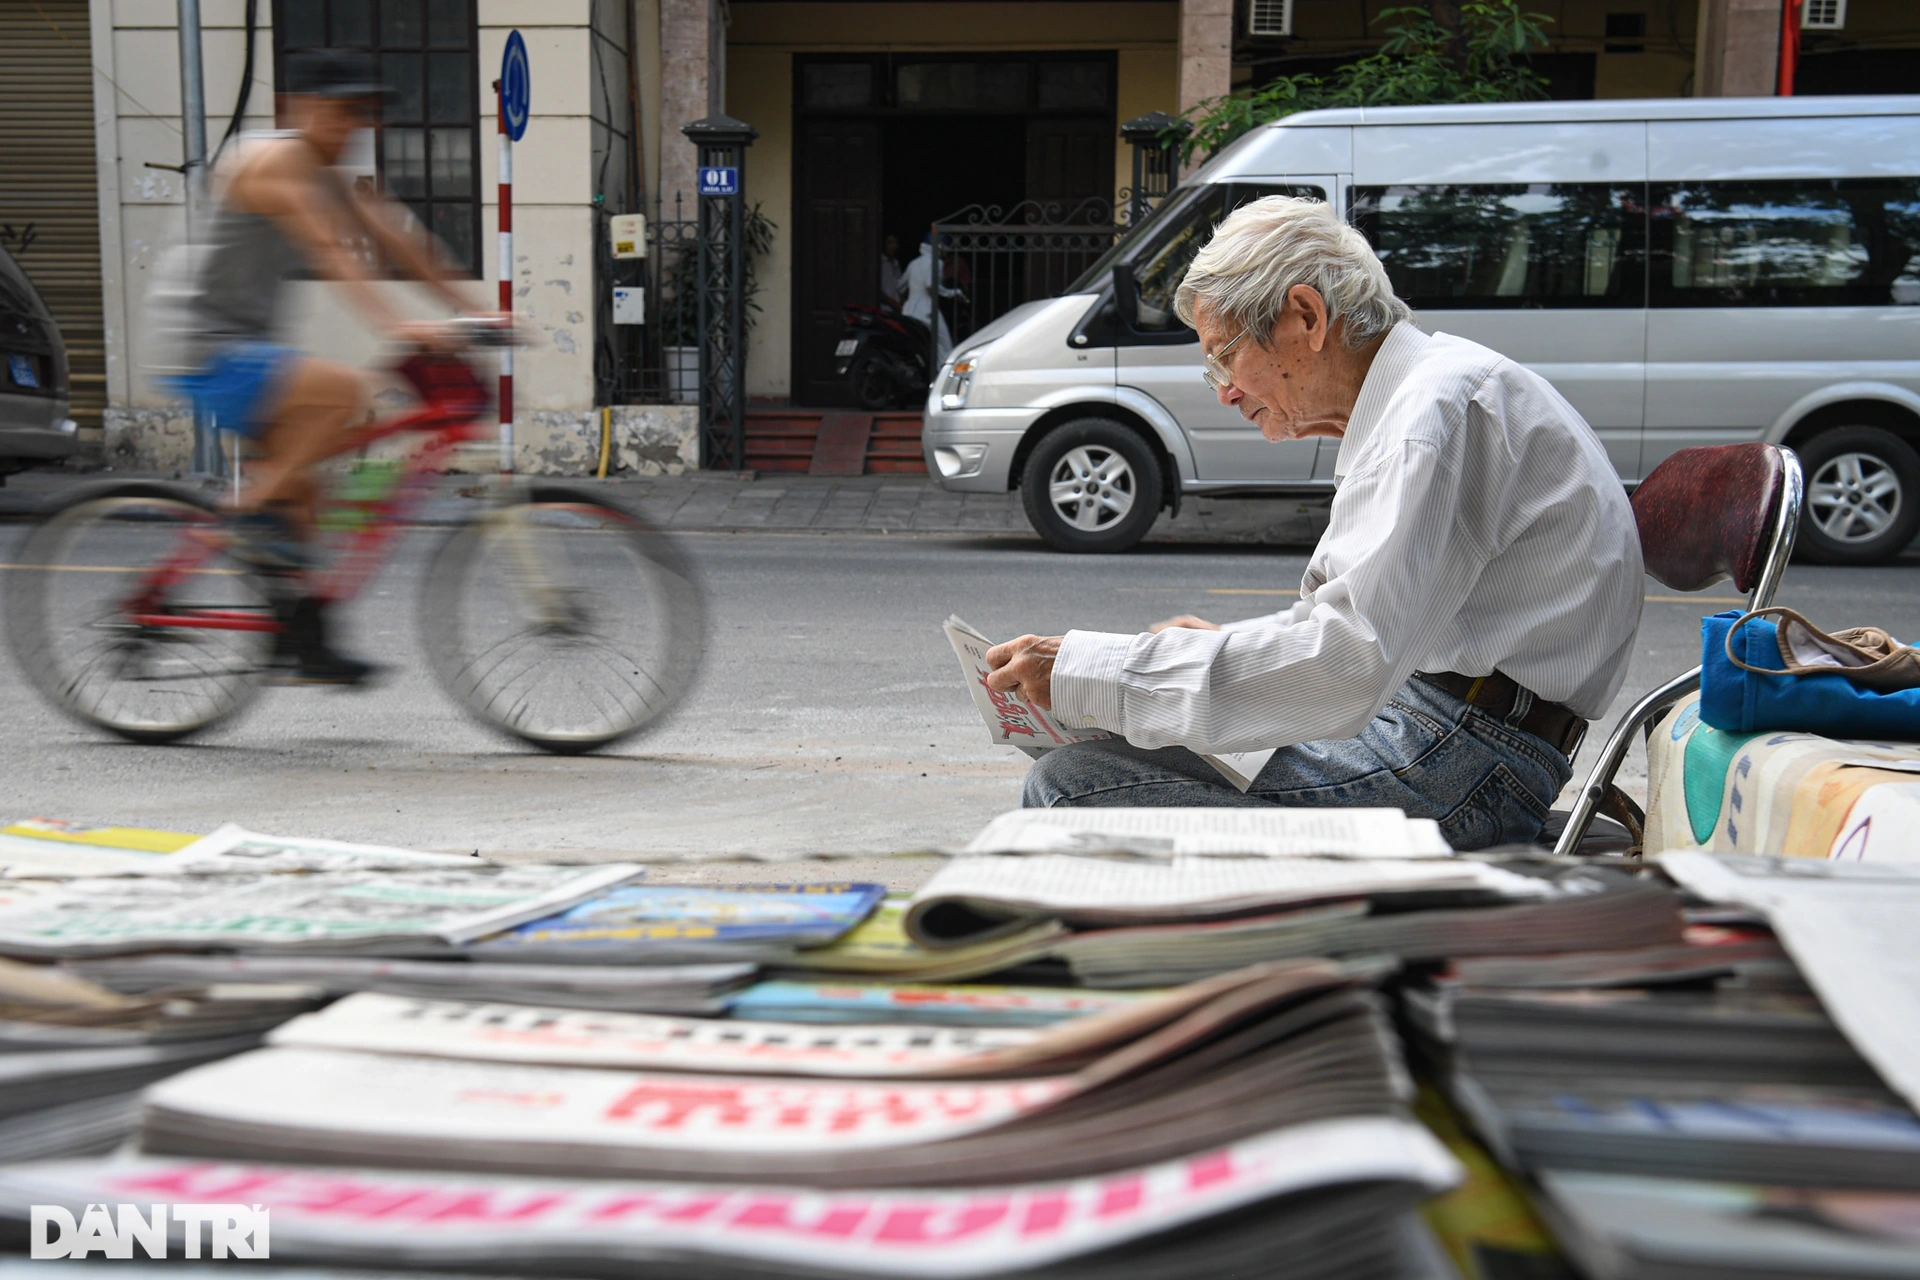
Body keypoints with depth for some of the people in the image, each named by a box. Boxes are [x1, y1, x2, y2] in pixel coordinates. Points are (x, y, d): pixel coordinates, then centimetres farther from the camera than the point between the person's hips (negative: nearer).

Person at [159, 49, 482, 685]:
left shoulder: (331, 179, 15)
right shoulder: (273, 160, -14)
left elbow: (398, 243, 12)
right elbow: (330, 250, -28)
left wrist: (471, 312, 4)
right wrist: (393, 324, -39)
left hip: (250, 354, 10)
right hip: (215, 355, -10)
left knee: (297, 490, 10)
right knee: (343, 387, -30)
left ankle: (303, 638, 18)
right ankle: (255, 513, -17)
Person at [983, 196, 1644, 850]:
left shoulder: (1442, 405, -15)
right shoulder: (1417, 395, 19)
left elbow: (1343, 668, -26)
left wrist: (1084, 673, -22)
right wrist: (1227, 644, 17)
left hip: (1455, 765, -11)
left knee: (1071, 782, -20)